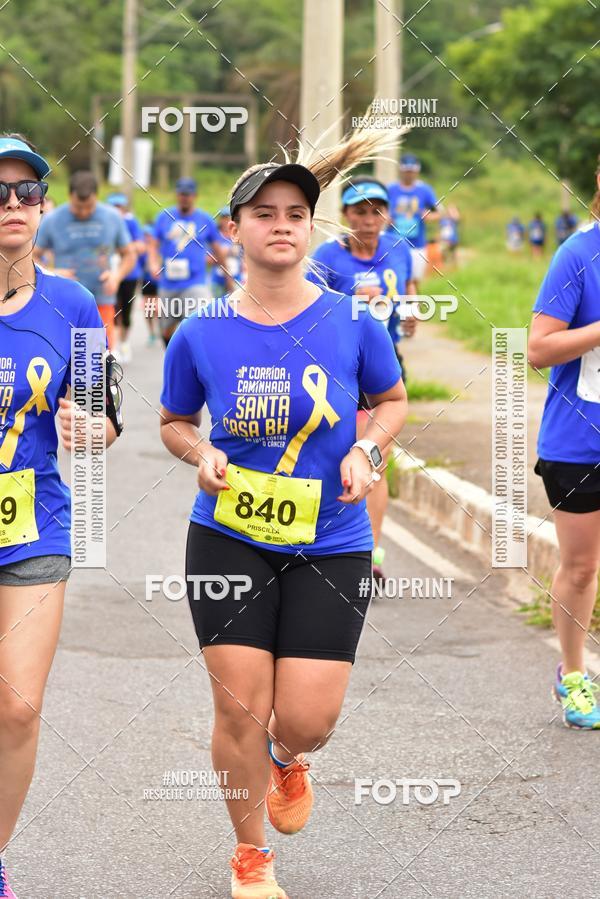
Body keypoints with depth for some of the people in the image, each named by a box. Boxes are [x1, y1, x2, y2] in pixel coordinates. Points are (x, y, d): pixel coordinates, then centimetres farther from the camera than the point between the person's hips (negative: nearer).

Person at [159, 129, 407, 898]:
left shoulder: (352, 323, -7)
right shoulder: (200, 336, -6)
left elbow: (392, 402, 10)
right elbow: (173, 422, 10)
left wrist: (366, 450, -10)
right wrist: (202, 454, -11)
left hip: (330, 545, 0)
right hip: (229, 539, 0)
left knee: (307, 719, -4)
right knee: (240, 709, 0)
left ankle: (289, 760, 37)